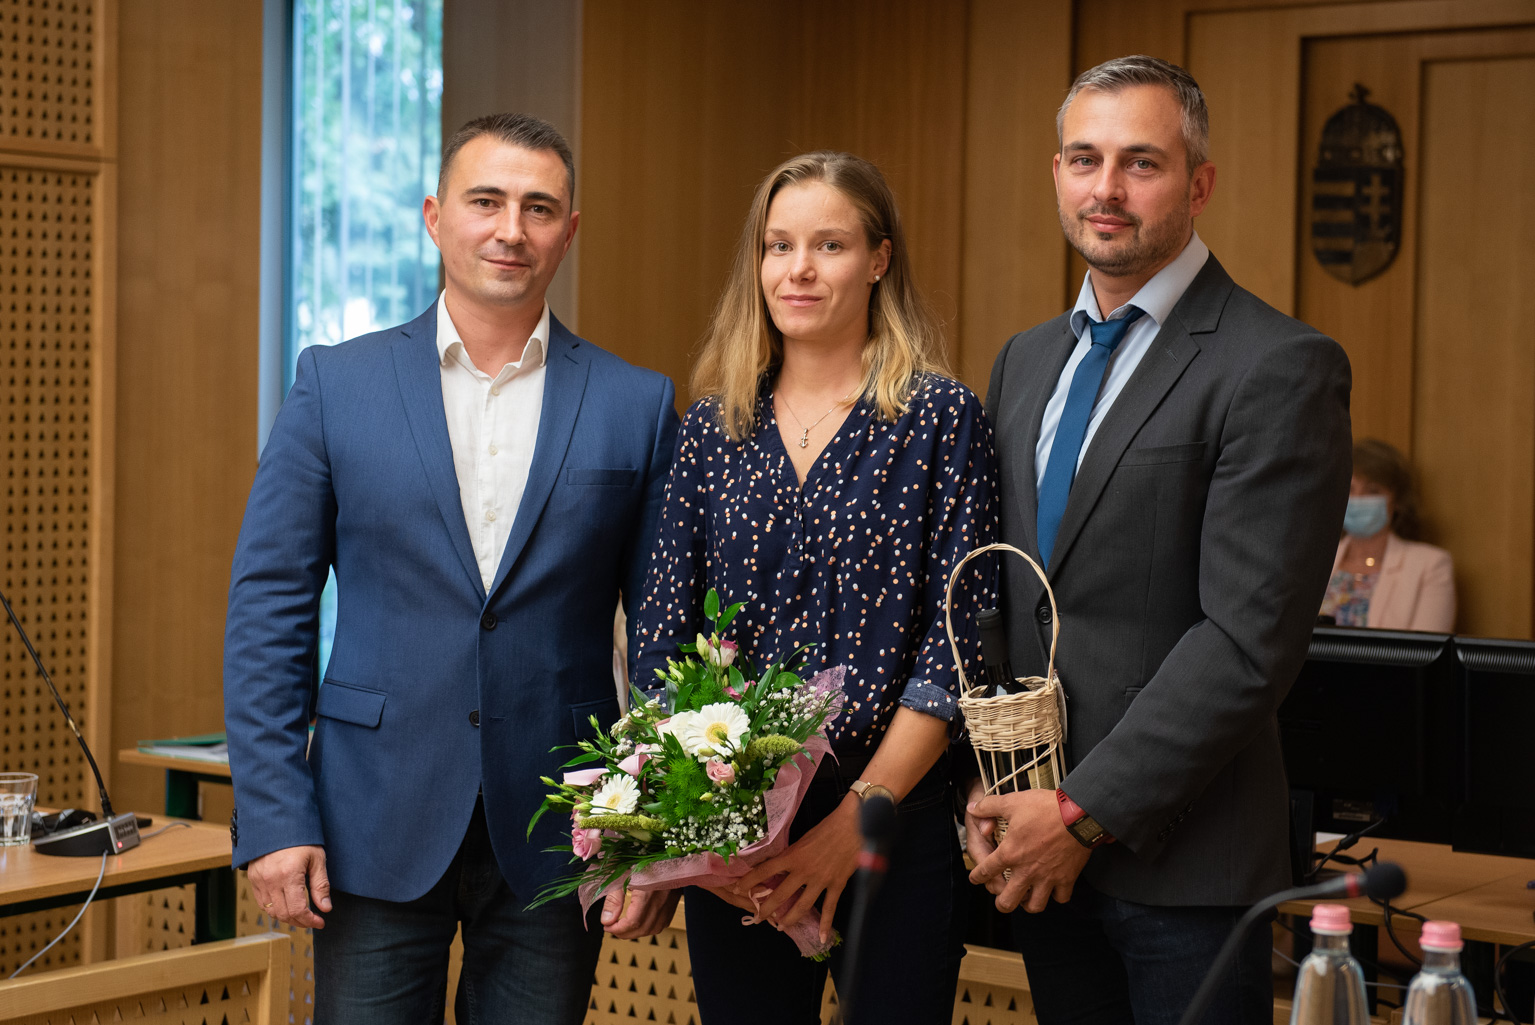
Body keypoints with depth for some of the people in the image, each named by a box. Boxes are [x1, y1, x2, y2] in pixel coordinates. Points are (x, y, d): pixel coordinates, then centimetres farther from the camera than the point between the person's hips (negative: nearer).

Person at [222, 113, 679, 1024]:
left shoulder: (639, 406, 3)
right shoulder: (337, 385, 2)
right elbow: (268, 608, 1)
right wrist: (273, 818, -6)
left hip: (555, 840, 1)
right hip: (378, 829, 0)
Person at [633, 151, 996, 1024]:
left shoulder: (941, 417, -4)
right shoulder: (714, 423, 7)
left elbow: (953, 645, -8)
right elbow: (664, 624, 6)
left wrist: (858, 817, -15)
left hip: (894, 821, -3)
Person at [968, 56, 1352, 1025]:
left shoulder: (1282, 369, -11)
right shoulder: (1027, 360, 13)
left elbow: (1249, 638, -17)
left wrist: (1084, 809, -17)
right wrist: (990, 784, 1)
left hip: (1181, 856, -6)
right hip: (1042, 848, 6)